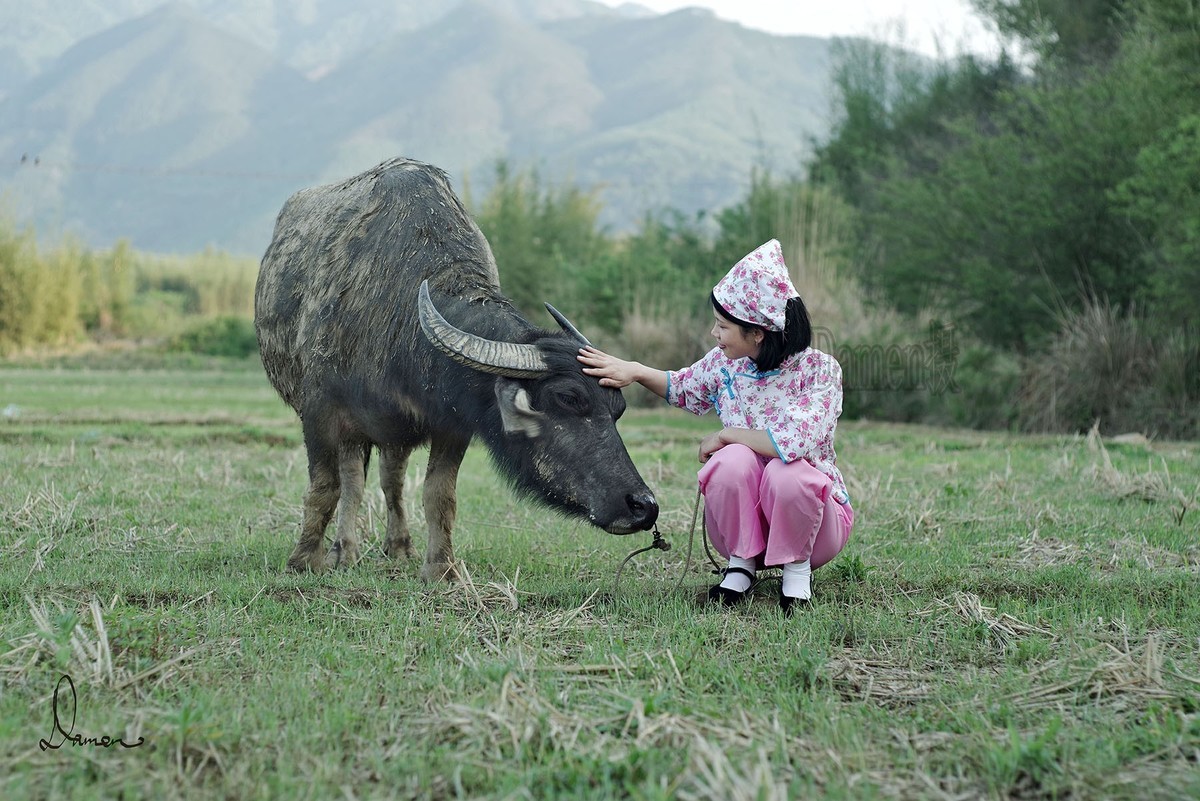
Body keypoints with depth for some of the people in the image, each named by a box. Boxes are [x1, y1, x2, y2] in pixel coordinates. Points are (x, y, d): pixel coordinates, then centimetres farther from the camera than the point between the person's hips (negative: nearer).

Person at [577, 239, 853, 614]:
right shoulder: (725, 364, -4)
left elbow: (795, 442, -35)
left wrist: (724, 435, -23)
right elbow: (683, 388, 20)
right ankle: (742, 561, -7)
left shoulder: (819, 369, -19)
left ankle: (797, 566, -9)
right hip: (741, 521, 3)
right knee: (733, 460, -29)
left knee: (786, 473, -36)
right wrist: (634, 371, 3)